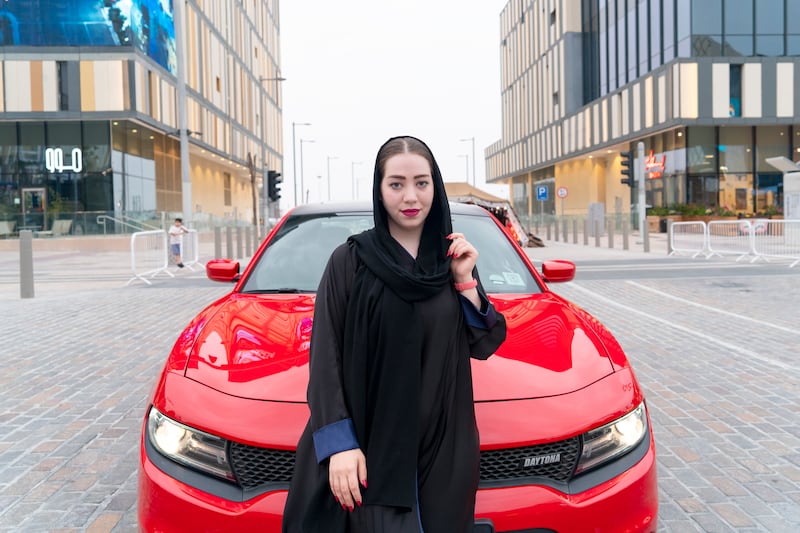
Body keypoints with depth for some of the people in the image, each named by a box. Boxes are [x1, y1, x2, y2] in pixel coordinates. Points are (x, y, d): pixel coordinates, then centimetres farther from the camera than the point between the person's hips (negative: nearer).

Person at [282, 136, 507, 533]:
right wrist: (340, 442, -15)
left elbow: (483, 344, 5)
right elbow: (325, 356, -7)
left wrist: (465, 280, -8)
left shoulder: (453, 258, 6)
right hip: (371, 443, -3)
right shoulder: (351, 260, -5)